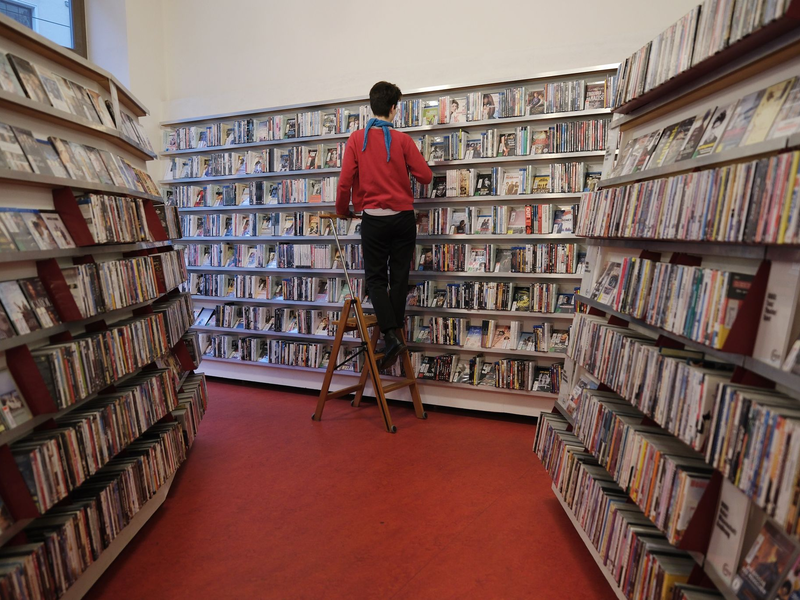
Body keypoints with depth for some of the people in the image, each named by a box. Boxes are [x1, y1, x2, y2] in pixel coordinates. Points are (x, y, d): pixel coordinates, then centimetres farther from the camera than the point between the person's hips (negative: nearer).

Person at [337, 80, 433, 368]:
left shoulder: (357, 139, 0)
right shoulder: (403, 139, 0)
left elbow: (345, 180, -4)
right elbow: (425, 176, -1)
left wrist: (342, 210, 12)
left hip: (374, 218, -1)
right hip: (403, 217, 1)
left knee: (376, 277, 5)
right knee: (399, 277, 9)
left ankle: (390, 334, -8)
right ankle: (395, 328, 16)